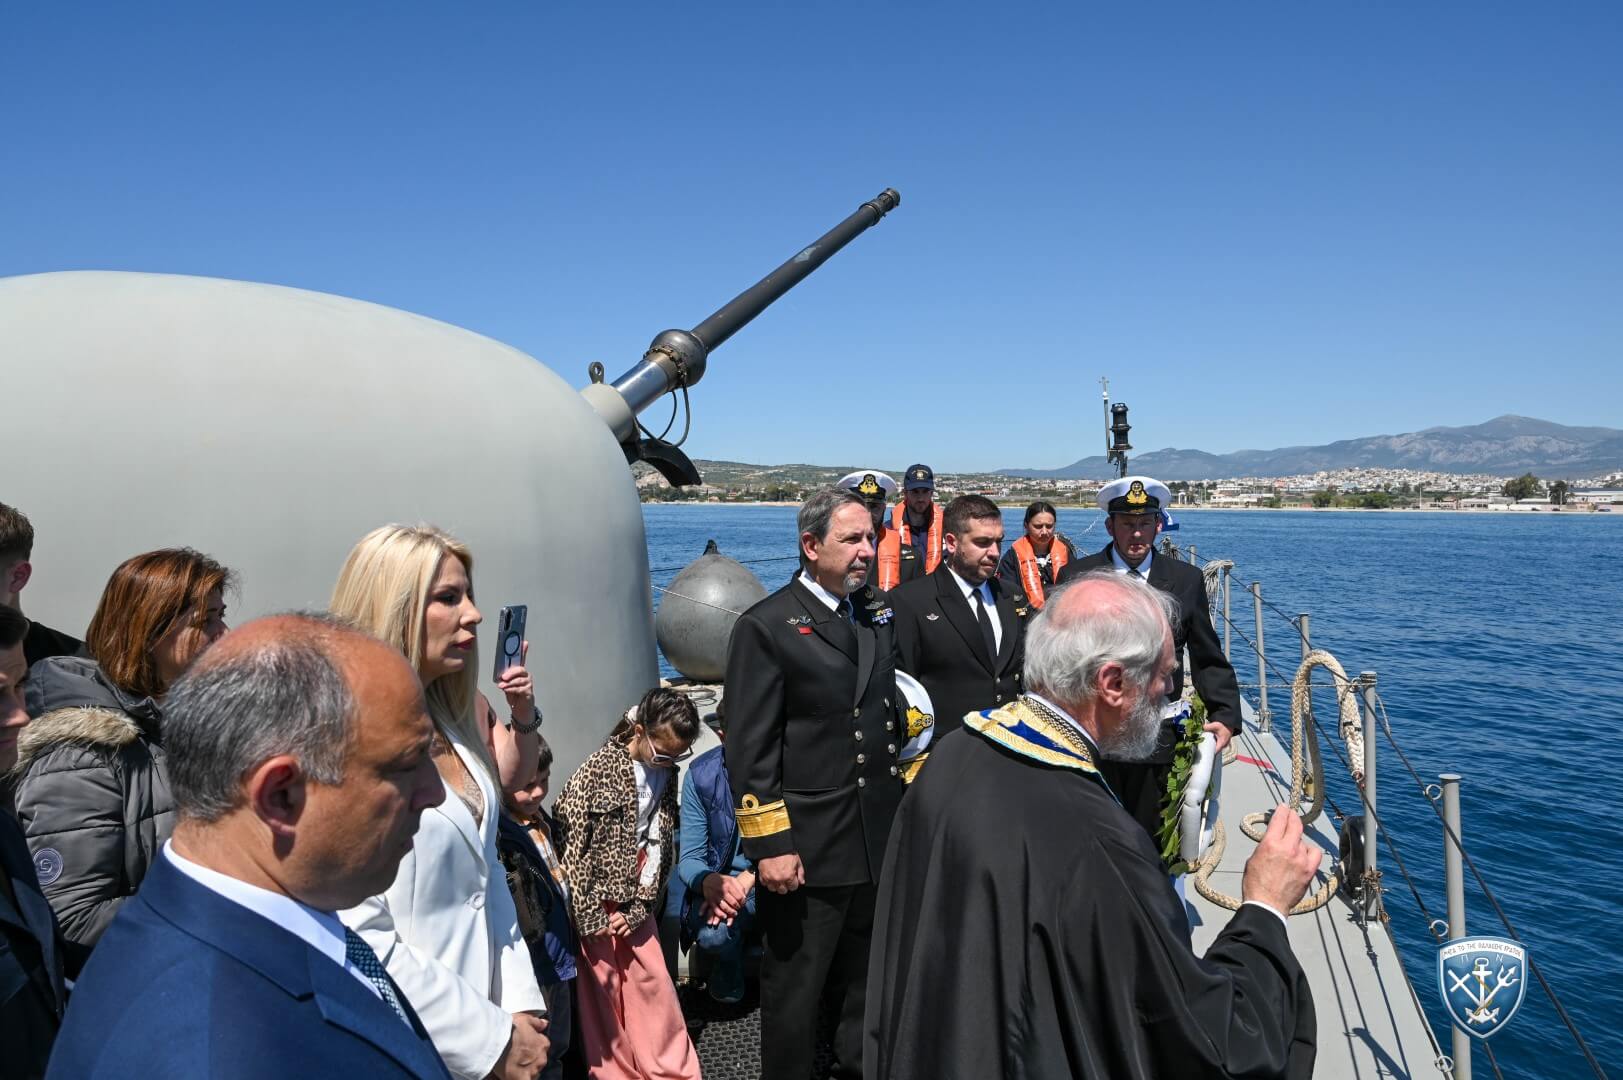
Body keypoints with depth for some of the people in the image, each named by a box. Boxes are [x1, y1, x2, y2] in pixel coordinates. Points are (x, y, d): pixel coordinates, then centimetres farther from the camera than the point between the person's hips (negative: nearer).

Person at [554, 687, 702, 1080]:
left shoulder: (667, 773, 0)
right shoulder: (599, 769, -16)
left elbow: (663, 845, 2)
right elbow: (572, 840, -16)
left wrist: (638, 907, -5)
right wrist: (589, 915, -13)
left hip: (635, 901, 5)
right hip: (596, 900, -4)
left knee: (653, 981, 9)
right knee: (604, 987, 5)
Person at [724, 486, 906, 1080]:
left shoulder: (878, 614, 8)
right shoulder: (766, 626, -12)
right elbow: (750, 749, -14)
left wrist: (904, 800, 12)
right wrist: (770, 846, -16)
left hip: (879, 840, 6)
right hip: (807, 850, -6)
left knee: (866, 982, 21)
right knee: (795, 990, 10)